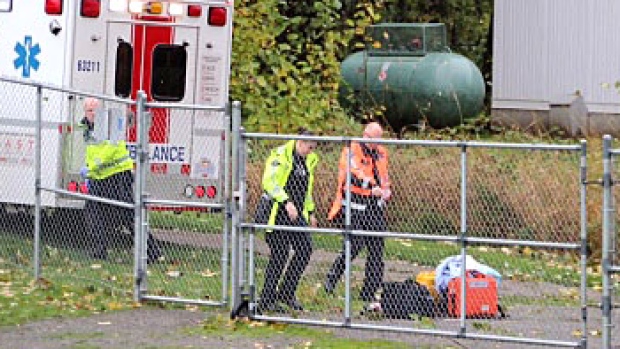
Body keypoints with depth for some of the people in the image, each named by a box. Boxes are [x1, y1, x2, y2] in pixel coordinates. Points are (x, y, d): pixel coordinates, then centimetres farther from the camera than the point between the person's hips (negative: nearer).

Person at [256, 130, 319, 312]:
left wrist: (310, 212, 23)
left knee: (305, 249, -3)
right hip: (277, 212, -8)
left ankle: (287, 293, 10)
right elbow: (269, 181, -20)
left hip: (296, 214, 8)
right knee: (279, 255, -7)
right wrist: (286, 202, -28)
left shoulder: (308, 161, 14)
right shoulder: (280, 155, -11)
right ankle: (266, 300, 3)